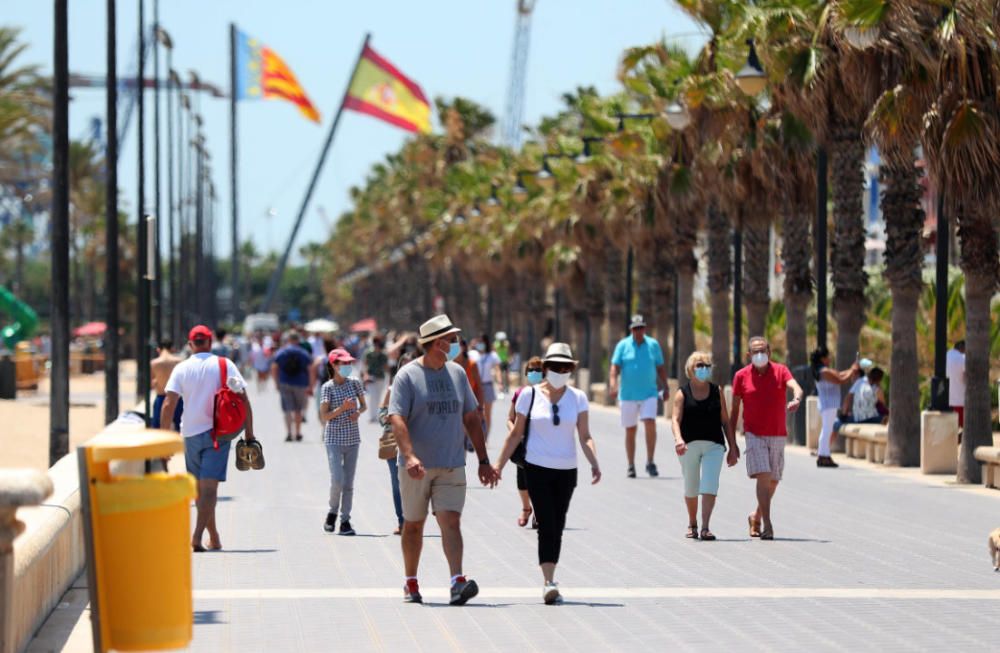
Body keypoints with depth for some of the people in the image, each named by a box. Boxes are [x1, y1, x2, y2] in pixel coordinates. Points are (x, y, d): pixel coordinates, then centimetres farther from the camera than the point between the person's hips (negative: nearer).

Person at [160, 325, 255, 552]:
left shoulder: (181, 369, 1)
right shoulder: (225, 365, 0)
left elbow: (169, 404, -7)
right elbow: (243, 401, -4)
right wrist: (249, 435, 1)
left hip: (191, 433, 2)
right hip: (218, 432, -2)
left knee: (201, 488, 15)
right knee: (209, 487, -7)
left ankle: (214, 538, 23)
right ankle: (197, 536, -23)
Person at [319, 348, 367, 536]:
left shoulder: (354, 383, 3)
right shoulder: (328, 387, -7)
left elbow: (363, 405, 16)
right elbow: (324, 416, -10)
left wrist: (358, 412, -6)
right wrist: (342, 408, -22)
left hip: (352, 438, 4)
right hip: (334, 439, -4)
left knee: (349, 482, 4)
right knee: (337, 480, -12)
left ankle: (345, 521, 10)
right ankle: (332, 513, 12)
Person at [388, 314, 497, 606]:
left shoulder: (457, 373, 10)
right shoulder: (408, 376, -7)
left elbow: (471, 418, 16)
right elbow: (397, 419, -16)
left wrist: (484, 461, 14)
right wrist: (409, 456, -31)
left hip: (452, 466, 3)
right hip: (417, 468, -3)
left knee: (451, 521, -11)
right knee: (413, 525, 9)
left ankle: (457, 582, -22)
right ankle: (411, 583, 23)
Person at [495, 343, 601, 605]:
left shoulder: (578, 397, 3)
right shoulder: (530, 395, -1)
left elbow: (585, 436, 0)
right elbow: (516, 433, 6)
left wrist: (594, 464, -15)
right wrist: (499, 464, 4)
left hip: (566, 470, 2)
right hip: (537, 468, -2)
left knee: (557, 528, 7)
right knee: (547, 526, -14)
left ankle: (549, 580, 17)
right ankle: (549, 583, -19)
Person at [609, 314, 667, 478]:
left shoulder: (653, 345, 7)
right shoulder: (623, 345, 2)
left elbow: (660, 368, 14)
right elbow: (615, 366, -6)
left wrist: (665, 387, 9)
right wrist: (613, 383, -22)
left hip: (649, 394, 0)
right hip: (628, 395, 0)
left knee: (650, 424, -18)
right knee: (630, 430, 4)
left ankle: (650, 463, -10)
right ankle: (631, 466, 13)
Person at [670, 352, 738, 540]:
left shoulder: (717, 392, 10)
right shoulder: (682, 394, 3)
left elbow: (725, 421, 12)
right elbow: (676, 419, -9)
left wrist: (733, 448, 8)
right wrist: (678, 439, -28)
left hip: (714, 445, 0)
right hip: (690, 445, 0)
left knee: (710, 486, -14)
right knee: (691, 488, 10)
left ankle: (705, 527, -18)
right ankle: (692, 524, 30)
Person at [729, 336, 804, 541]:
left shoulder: (780, 371, 0)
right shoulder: (741, 376, -1)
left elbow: (796, 387, -20)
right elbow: (735, 409, 5)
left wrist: (796, 399, -45)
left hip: (778, 435, 2)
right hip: (754, 435, -2)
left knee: (773, 481, 10)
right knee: (763, 476, -17)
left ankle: (756, 516, 32)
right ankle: (767, 525, -18)